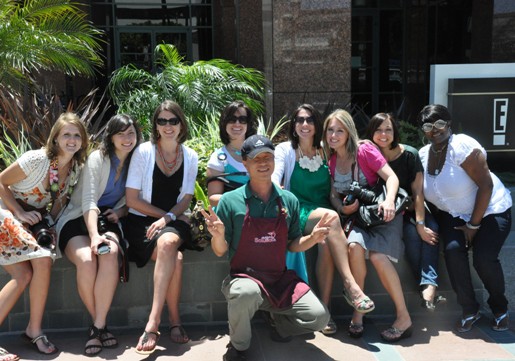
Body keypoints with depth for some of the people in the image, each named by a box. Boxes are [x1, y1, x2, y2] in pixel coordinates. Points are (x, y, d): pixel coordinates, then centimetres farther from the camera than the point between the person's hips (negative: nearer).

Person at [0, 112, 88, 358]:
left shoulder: (76, 168, -2)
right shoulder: (37, 159, -21)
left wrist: (48, 224, -9)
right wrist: (20, 213, -18)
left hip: (35, 221, 5)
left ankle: (34, 330, -3)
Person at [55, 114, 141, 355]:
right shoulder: (97, 158, -6)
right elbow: (88, 201, -15)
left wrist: (120, 212, -6)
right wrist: (94, 236, -29)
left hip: (109, 221, 3)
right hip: (79, 220, -3)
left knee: (109, 254, -33)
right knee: (87, 260, -34)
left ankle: (98, 327, -26)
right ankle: (100, 325, -15)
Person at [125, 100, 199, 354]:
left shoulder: (190, 157, 6)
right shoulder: (143, 152, -4)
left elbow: (186, 199, 4)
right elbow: (132, 199, -6)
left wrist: (168, 218, -14)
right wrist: (164, 213, -8)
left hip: (175, 222, 2)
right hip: (142, 221, -2)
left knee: (168, 243, -34)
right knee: (174, 257, -32)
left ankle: (153, 323, -32)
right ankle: (174, 322, -19)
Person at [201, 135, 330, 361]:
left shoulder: (289, 200, 5)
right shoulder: (231, 201, -6)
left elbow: (292, 245, 11)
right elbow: (220, 251, -3)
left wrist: (313, 238, -7)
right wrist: (218, 235, -25)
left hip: (281, 280, 3)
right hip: (243, 277, -3)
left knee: (319, 317, -16)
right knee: (247, 292, -39)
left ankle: (280, 322, 20)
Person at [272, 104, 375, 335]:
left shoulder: (326, 150, 15)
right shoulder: (285, 150, 6)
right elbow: (274, 177, -8)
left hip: (324, 215, 2)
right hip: (298, 214, -2)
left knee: (326, 243, -33)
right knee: (330, 217, -36)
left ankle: (324, 309, -28)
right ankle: (350, 284, -38)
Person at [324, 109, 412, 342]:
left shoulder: (365, 151, -8)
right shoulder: (333, 161, 9)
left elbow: (392, 177, -14)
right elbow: (334, 195, 11)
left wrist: (389, 201, -32)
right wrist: (342, 208, -11)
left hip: (382, 213, -4)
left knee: (378, 256, -28)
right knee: (355, 246, -29)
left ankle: (404, 318, -15)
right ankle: (358, 312, -16)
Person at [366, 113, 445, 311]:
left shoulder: (409, 154, -6)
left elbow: (418, 191, -11)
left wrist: (421, 223, -23)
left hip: (413, 208, 1)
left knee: (431, 230, -28)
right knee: (411, 233, -29)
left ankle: (429, 288, -40)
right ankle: (428, 290, -30)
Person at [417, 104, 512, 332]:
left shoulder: (461, 146, -21)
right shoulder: (423, 155, -1)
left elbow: (486, 185, -23)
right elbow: (423, 191, 7)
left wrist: (474, 225, -20)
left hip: (489, 210, -4)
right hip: (453, 215, 5)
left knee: (483, 257, -23)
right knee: (453, 249, -23)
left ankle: (500, 308, 8)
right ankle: (469, 310, -3)